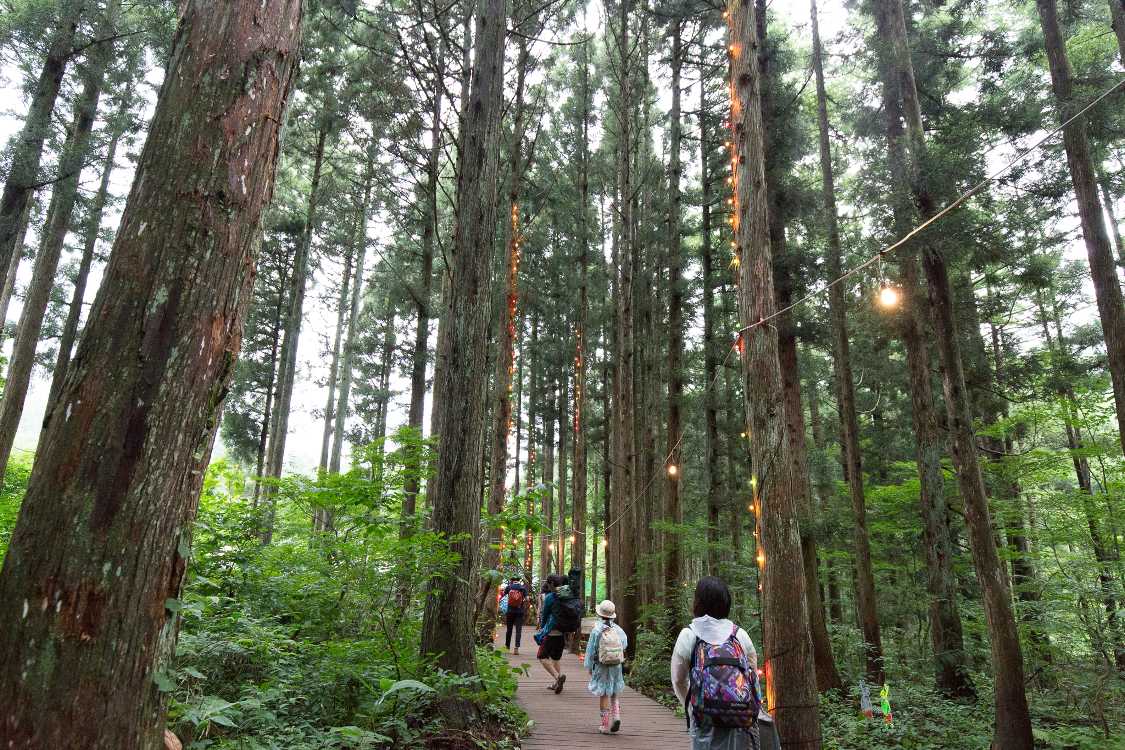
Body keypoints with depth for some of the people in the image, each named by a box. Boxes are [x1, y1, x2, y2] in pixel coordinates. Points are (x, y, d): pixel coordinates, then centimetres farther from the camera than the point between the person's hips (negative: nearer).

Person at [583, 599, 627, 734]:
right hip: (616, 666, 2)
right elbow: (625, 643, 12)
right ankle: (616, 715, 1)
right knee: (615, 693, 20)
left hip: (601, 667, -2)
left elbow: (590, 650, -8)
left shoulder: (596, 630, -14)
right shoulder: (617, 629, -6)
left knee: (604, 695, 8)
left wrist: (589, 667, 3)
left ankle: (605, 726, 12)